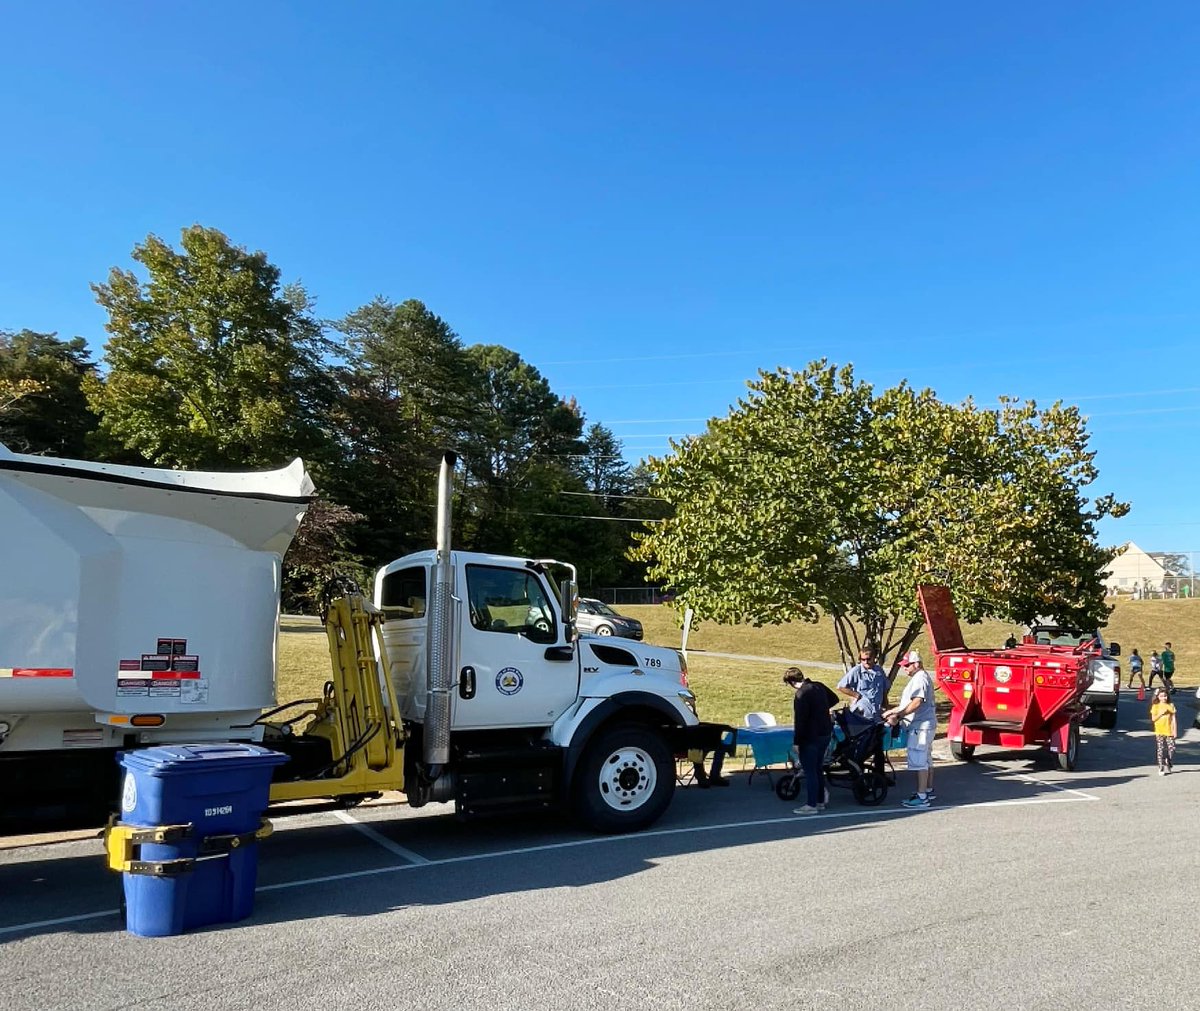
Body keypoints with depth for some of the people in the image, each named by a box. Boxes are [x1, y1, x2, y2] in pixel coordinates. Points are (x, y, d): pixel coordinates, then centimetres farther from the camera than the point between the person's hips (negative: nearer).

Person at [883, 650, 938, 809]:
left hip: (921, 726, -11)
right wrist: (894, 712, 12)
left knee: (919, 761, -9)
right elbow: (908, 703, 20)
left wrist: (897, 715, -23)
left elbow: (916, 703, -26)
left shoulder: (920, 678, -17)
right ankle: (928, 790, 29)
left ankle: (922, 797, -7)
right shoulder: (918, 678, 17)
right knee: (926, 760, 19)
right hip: (924, 725, 11)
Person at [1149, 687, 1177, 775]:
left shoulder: (1170, 706, 5)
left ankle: (1168, 765, 18)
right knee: (1160, 750, -1)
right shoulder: (1155, 706, 3)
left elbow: (1173, 719, 4)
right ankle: (1161, 768, 3)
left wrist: (1175, 731, -1)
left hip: (1169, 731, 1)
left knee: (1171, 748, -3)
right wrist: (1161, 713, -14)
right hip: (1159, 732, -1)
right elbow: (1153, 719, -2)